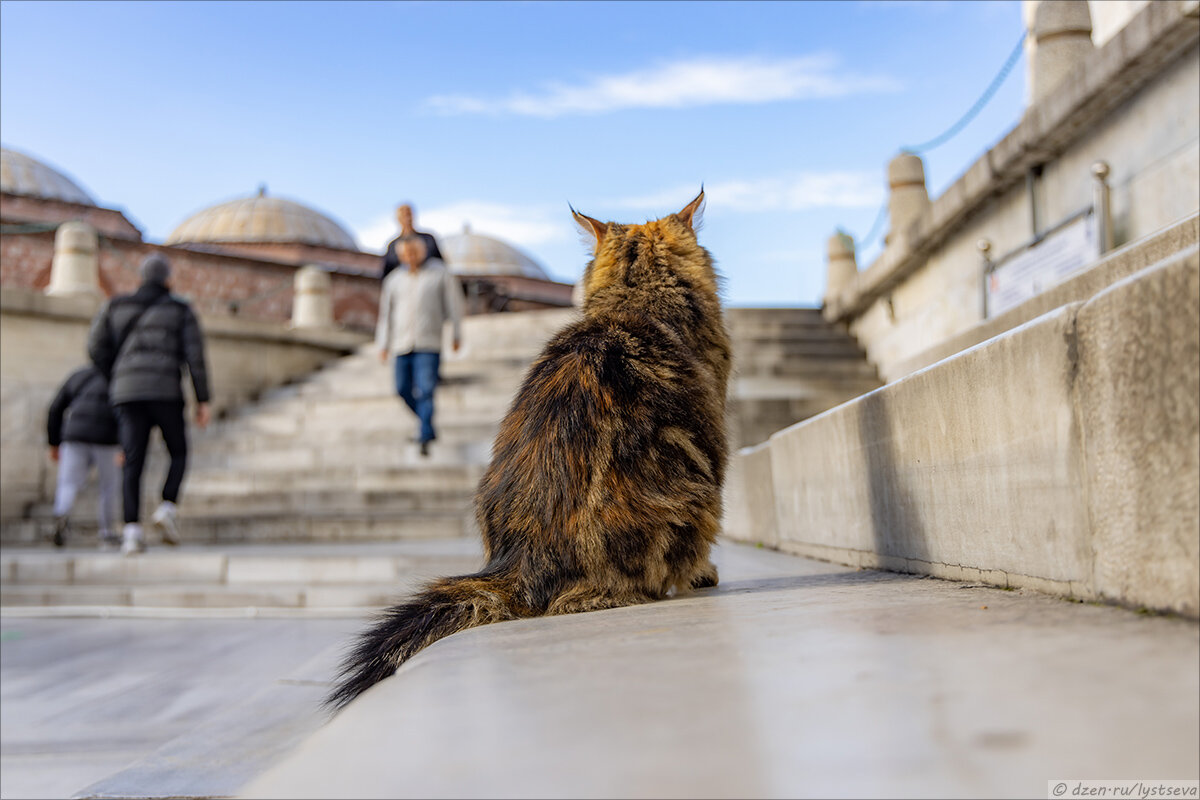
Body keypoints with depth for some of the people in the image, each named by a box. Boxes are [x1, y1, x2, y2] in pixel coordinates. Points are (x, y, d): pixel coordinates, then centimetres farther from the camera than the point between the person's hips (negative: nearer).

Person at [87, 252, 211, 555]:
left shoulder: (117, 306, 16)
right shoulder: (181, 310, 9)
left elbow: (96, 346, 10)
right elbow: (195, 356, 0)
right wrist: (202, 400, 1)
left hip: (126, 393, 2)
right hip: (165, 390, -2)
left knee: (133, 463, 1)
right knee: (178, 453, 15)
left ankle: (132, 528, -13)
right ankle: (168, 507, -8)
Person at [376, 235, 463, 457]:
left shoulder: (440, 273, 3)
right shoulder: (394, 280, 11)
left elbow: (454, 303, 8)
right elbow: (386, 313, 15)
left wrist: (457, 334, 8)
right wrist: (383, 345, 11)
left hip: (428, 344, -4)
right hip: (402, 344, 4)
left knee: (425, 390, -13)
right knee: (403, 389, 5)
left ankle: (425, 438, -14)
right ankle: (427, 423, 28)